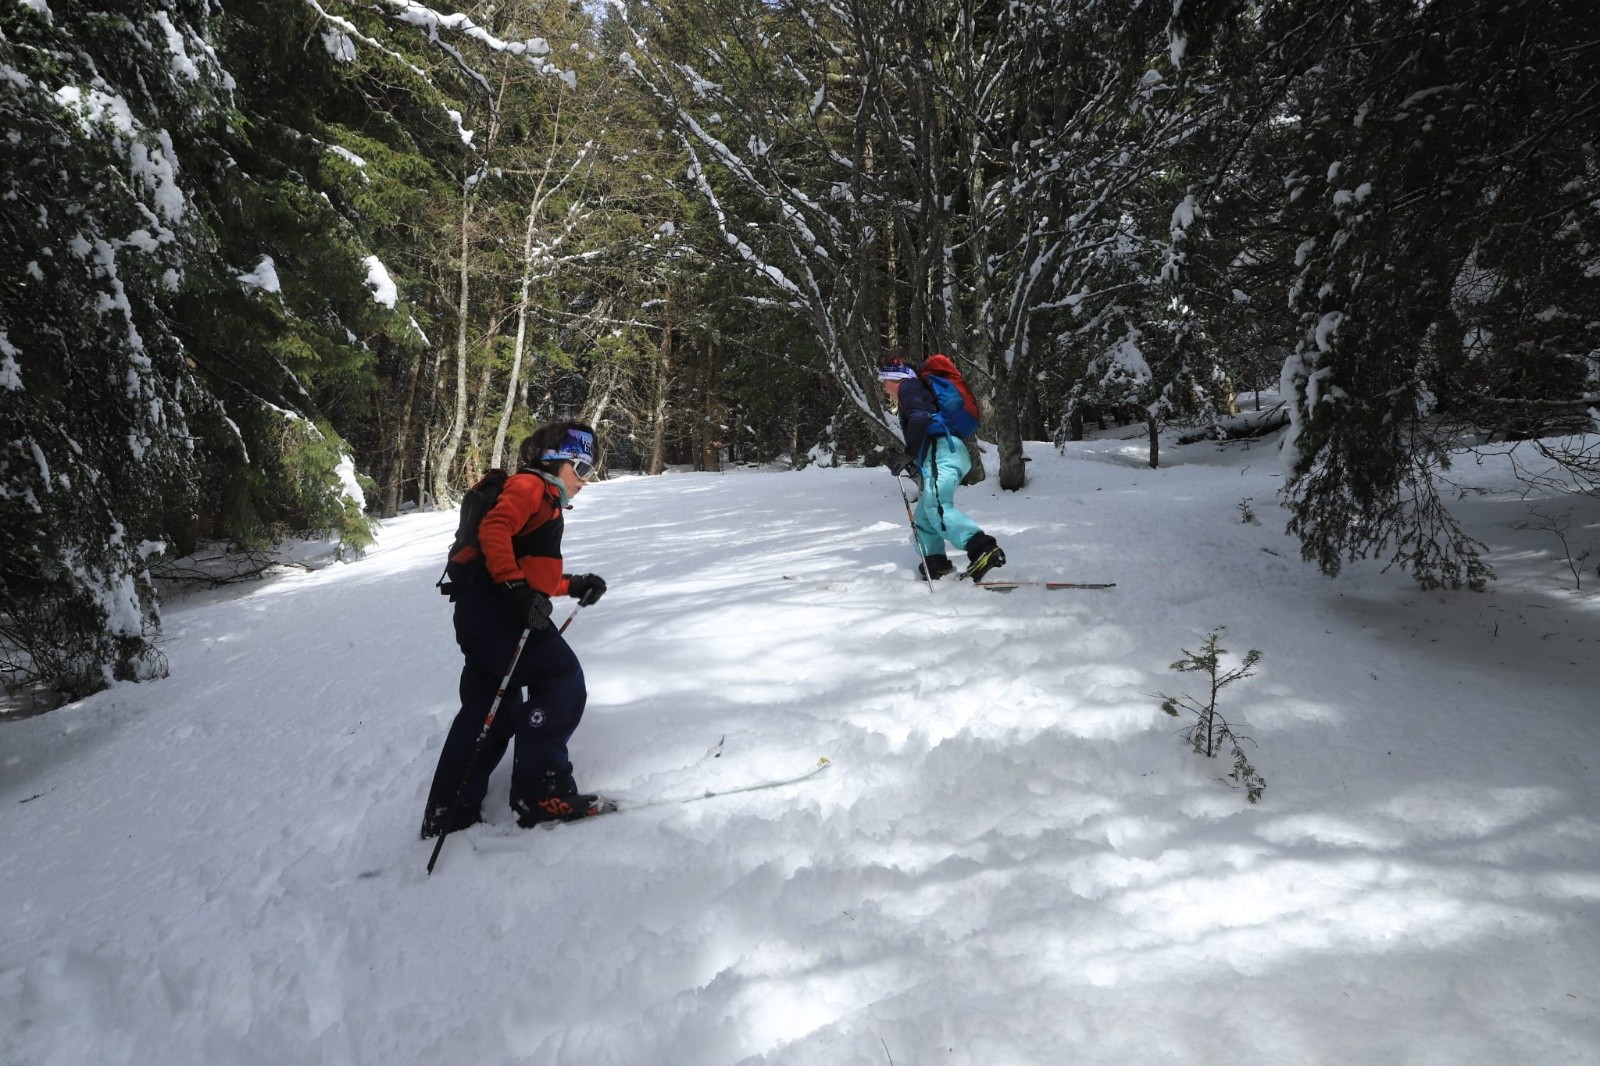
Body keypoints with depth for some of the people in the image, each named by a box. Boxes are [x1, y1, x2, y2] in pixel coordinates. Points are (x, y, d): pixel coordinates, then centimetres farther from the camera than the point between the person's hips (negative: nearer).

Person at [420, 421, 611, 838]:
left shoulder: (546, 506, 30)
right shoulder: (529, 485, 0)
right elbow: (494, 528, -19)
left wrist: (574, 585, 18)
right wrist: (517, 587, -28)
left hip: (480, 609, 11)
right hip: (493, 603, -11)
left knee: (489, 711, 12)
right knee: (562, 681, -14)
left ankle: (448, 812, 18)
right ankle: (541, 790, -16)